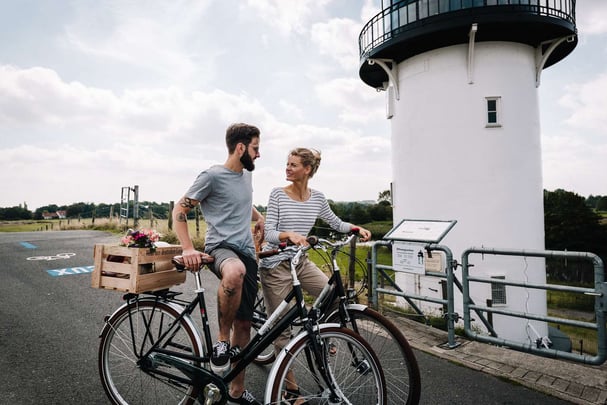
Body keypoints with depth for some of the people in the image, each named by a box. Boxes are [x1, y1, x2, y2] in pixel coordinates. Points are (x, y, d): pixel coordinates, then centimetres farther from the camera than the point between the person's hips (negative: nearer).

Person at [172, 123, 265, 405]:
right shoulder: (212, 176, -9)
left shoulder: (246, 175, 15)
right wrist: (188, 249, -17)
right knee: (235, 272, -43)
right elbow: (179, 210, -7)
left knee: (244, 325, 9)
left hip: (247, 252, 7)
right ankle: (222, 339, -16)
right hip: (220, 247, -7)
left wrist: (259, 217, 19)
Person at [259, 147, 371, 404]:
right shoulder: (278, 194, -10)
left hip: (301, 263, 4)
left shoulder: (317, 198, 1)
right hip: (276, 265, -4)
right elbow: (269, 233, -16)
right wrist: (289, 234, -36)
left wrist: (357, 228, -4)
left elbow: (336, 223, 14)